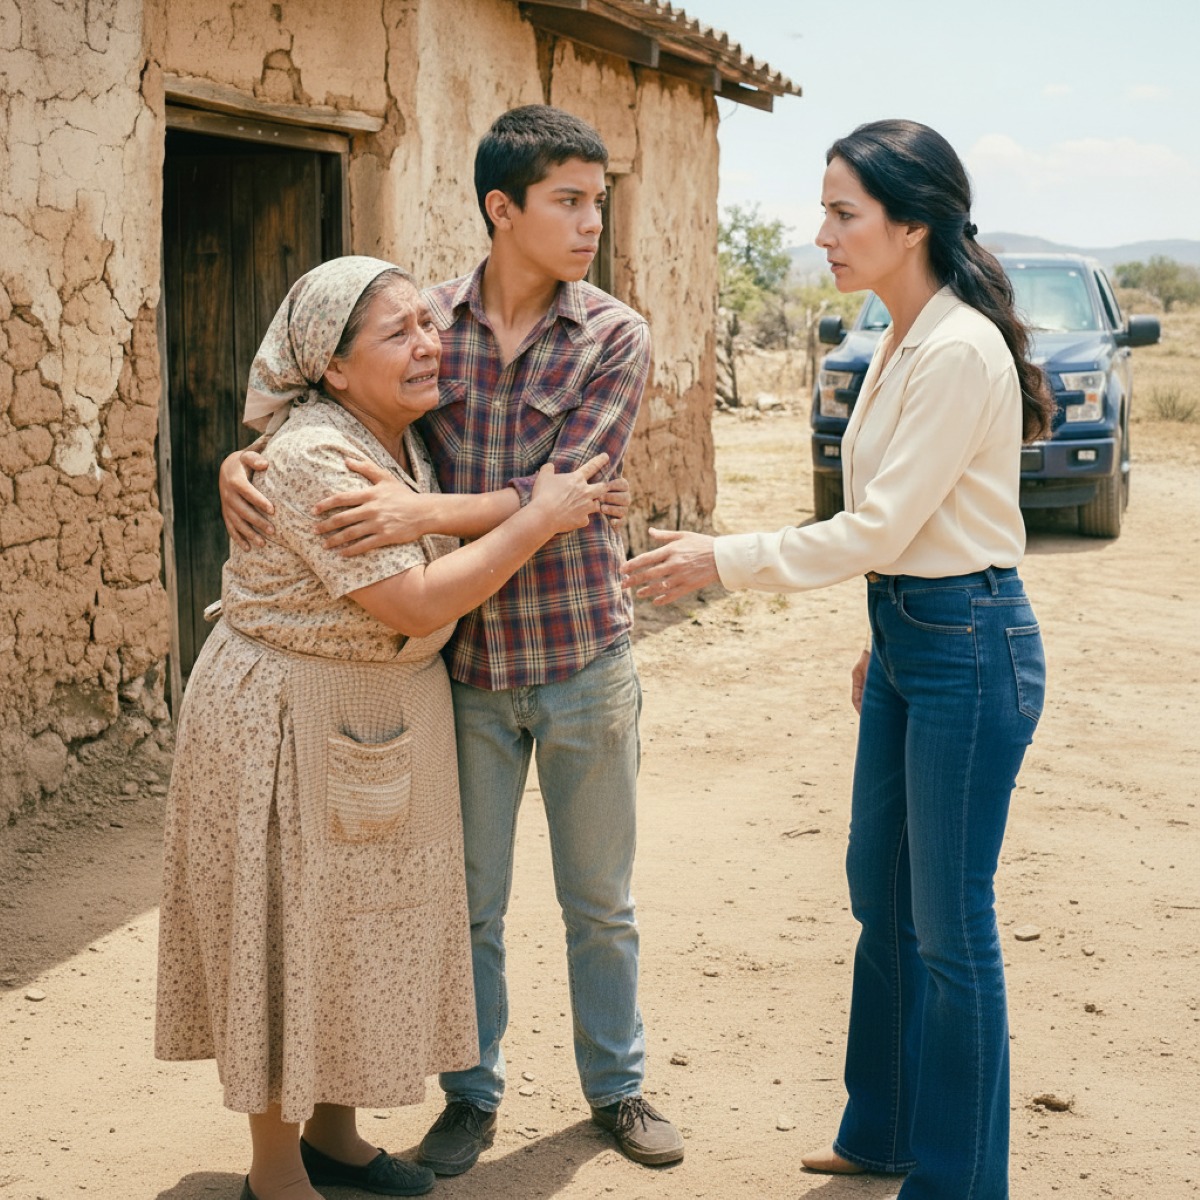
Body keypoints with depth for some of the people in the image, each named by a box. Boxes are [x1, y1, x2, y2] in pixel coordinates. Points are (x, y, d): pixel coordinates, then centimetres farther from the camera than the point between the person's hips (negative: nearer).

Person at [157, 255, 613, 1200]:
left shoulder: (409, 438, 4)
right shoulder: (311, 458, -24)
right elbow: (416, 603, -27)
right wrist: (539, 520, -20)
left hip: (387, 720, 9)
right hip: (291, 721, -9)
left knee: (364, 924, 16)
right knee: (292, 933, 2)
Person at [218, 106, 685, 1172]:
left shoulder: (615, 339, -7)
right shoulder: (426, 323, -2)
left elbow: (564, 493, -18)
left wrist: (424, 512, -31)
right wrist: (243, 460, -15)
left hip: (583, 661, -1)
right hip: (465, 665, 1)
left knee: (599, 902, 14)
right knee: (468, 903, 12)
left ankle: (617, 1084, 32)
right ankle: (473, 1096, 30)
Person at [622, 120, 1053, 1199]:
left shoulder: (960, 351, -20)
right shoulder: (902, 342, 9)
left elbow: (875, 529, -22)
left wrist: (721, 560, -17)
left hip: (969, 646, -10)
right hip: (907, 636, 10)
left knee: (948, 924, 0)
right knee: (882, 897, 18)